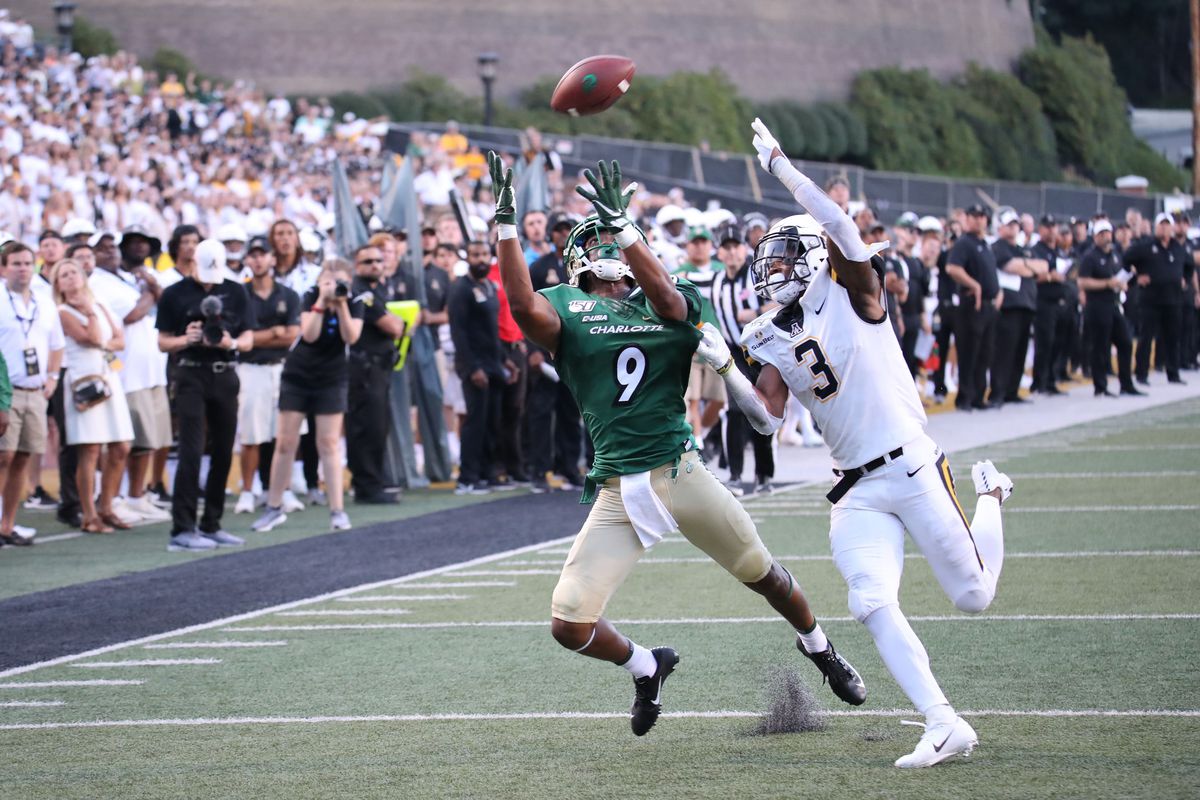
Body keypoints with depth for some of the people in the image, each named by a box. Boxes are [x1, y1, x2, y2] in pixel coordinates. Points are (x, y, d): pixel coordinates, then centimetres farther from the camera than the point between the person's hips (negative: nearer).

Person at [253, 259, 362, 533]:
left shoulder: (354, 302, -6)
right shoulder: (310, 297, -10)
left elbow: (351, 337, -20)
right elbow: (309, 335, -22)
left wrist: (341, 305, -28)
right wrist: (322, 302, -30)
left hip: (332, 380, 0)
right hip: (297, 376, 0)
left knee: (329, 443, -3)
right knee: (285, 442, 1)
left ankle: (337, 510, -1)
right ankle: (274, 508, 10)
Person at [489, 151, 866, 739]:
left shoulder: (668, 303, 7)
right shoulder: (567, 309, 5)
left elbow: (666, 300, -19)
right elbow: (522, 304, -18)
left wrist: (622, 224, -27)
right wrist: (507, 225, -25)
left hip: (681, 474, 0)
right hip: (617, 493, 0)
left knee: (760, 572, 14)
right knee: (569, 625, -6)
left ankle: (819, 648, 47)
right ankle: (646, 668, 26)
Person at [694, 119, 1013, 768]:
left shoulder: (852, 296, -4)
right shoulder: (775, 341, 9)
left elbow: (844, 233, -22)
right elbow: (767, 418, 0)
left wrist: (782, 168, -19)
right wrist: (724, 368, -14)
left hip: (911, 468, -4)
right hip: (857, 490, 4)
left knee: (973, 596, 5)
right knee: (871, 603, -18)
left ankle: (989, 494, 36)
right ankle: (944, 726, -15)